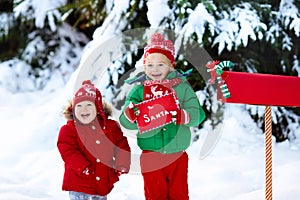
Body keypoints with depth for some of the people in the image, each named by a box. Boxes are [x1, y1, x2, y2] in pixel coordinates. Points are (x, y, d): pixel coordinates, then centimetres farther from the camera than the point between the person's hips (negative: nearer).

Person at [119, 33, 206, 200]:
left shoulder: (182, 87, -2)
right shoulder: (139, 89, -1)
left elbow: (198, 114, -10)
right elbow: (125, 122, -7)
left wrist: (181, 116, -31)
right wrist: (129, 114, -30)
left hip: (177, 154, 0)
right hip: (151, 156, 0)